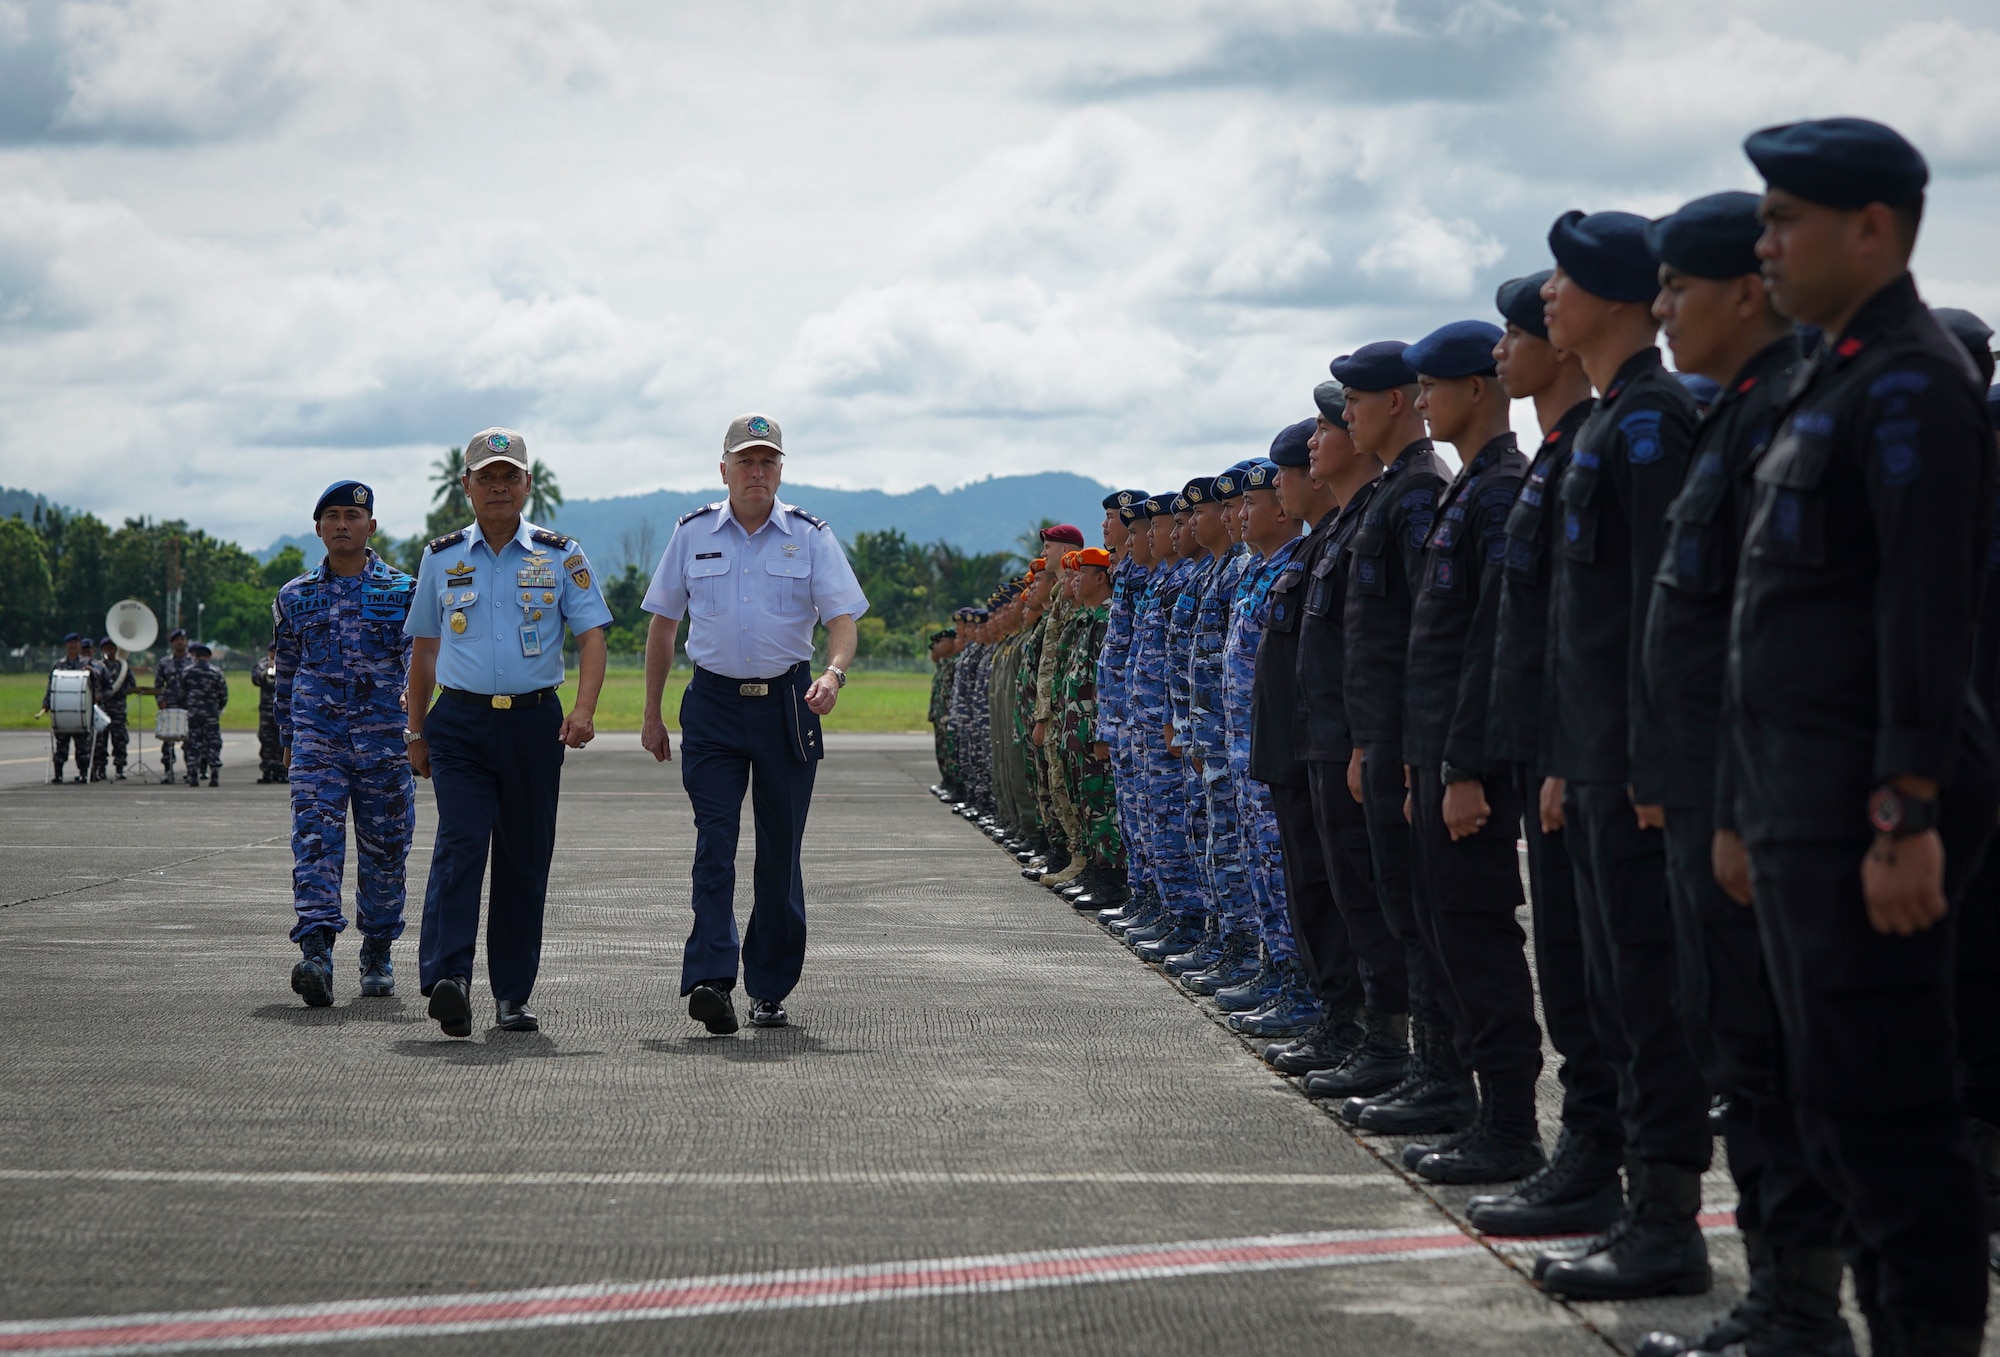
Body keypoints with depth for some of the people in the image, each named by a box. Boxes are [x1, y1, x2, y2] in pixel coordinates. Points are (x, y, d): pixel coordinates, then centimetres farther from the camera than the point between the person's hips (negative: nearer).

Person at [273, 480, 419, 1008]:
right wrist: (286, 741, 18)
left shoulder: (403, 590, 5)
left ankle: (377, 956, 22)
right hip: (316, 737, 1)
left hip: (384, 740, 0)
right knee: (314, 842, -15)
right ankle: (316, 954, -26)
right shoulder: (294, 597, 11)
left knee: (384, 850, 7)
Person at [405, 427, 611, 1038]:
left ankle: (512, 996, 12)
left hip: (534, 722, 0)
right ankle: (447, 977, -27)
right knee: (460, 844, -17)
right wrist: (416, 732, 14)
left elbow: (591, 636, 0)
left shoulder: (561, 556, 6)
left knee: (524, 860, 3)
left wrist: (584, 709, -16)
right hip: (460, 722, 0)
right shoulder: (441, 558, 10)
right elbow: (423, 649, 17)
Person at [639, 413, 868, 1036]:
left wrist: (833, 674, -26)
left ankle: (769, 989, 15)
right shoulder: (692, 534, 6)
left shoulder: (810, 536, 3)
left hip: (786, 704, 0)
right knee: (714, 842, -13)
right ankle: (710, 979, -22)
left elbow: (843, 618, -5)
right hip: (713, 704, 0)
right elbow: (662, 624, 14)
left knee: (780, 851, 5)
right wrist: (652, 711, 12)